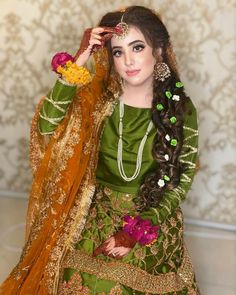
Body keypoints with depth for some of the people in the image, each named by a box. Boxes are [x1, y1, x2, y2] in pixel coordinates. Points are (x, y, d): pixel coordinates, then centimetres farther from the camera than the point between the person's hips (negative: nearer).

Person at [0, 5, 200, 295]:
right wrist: (77, 63, -28)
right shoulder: (98, 98, -9)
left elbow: (182, 177, -4)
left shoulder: (180, 109, -10)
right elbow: (47, 127, -23)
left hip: (152, 221, 0)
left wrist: (137, 229, -12)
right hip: (96, 218, 0)